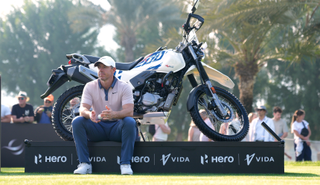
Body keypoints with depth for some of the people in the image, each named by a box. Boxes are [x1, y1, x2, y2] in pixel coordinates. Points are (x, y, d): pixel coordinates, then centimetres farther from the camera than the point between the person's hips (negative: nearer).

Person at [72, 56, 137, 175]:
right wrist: (89, 114, -38)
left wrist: (114, 114, -43)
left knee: (130, 122, -34)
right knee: (77, 121, -25)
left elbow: (129, 111, -20)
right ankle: (84, 164, -23)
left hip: (117, 128, -2)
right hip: (97, 127, 2)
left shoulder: (124, 87, -5)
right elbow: (83, 109, -10)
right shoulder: (90, 87, 2)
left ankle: (125, 164, -28)